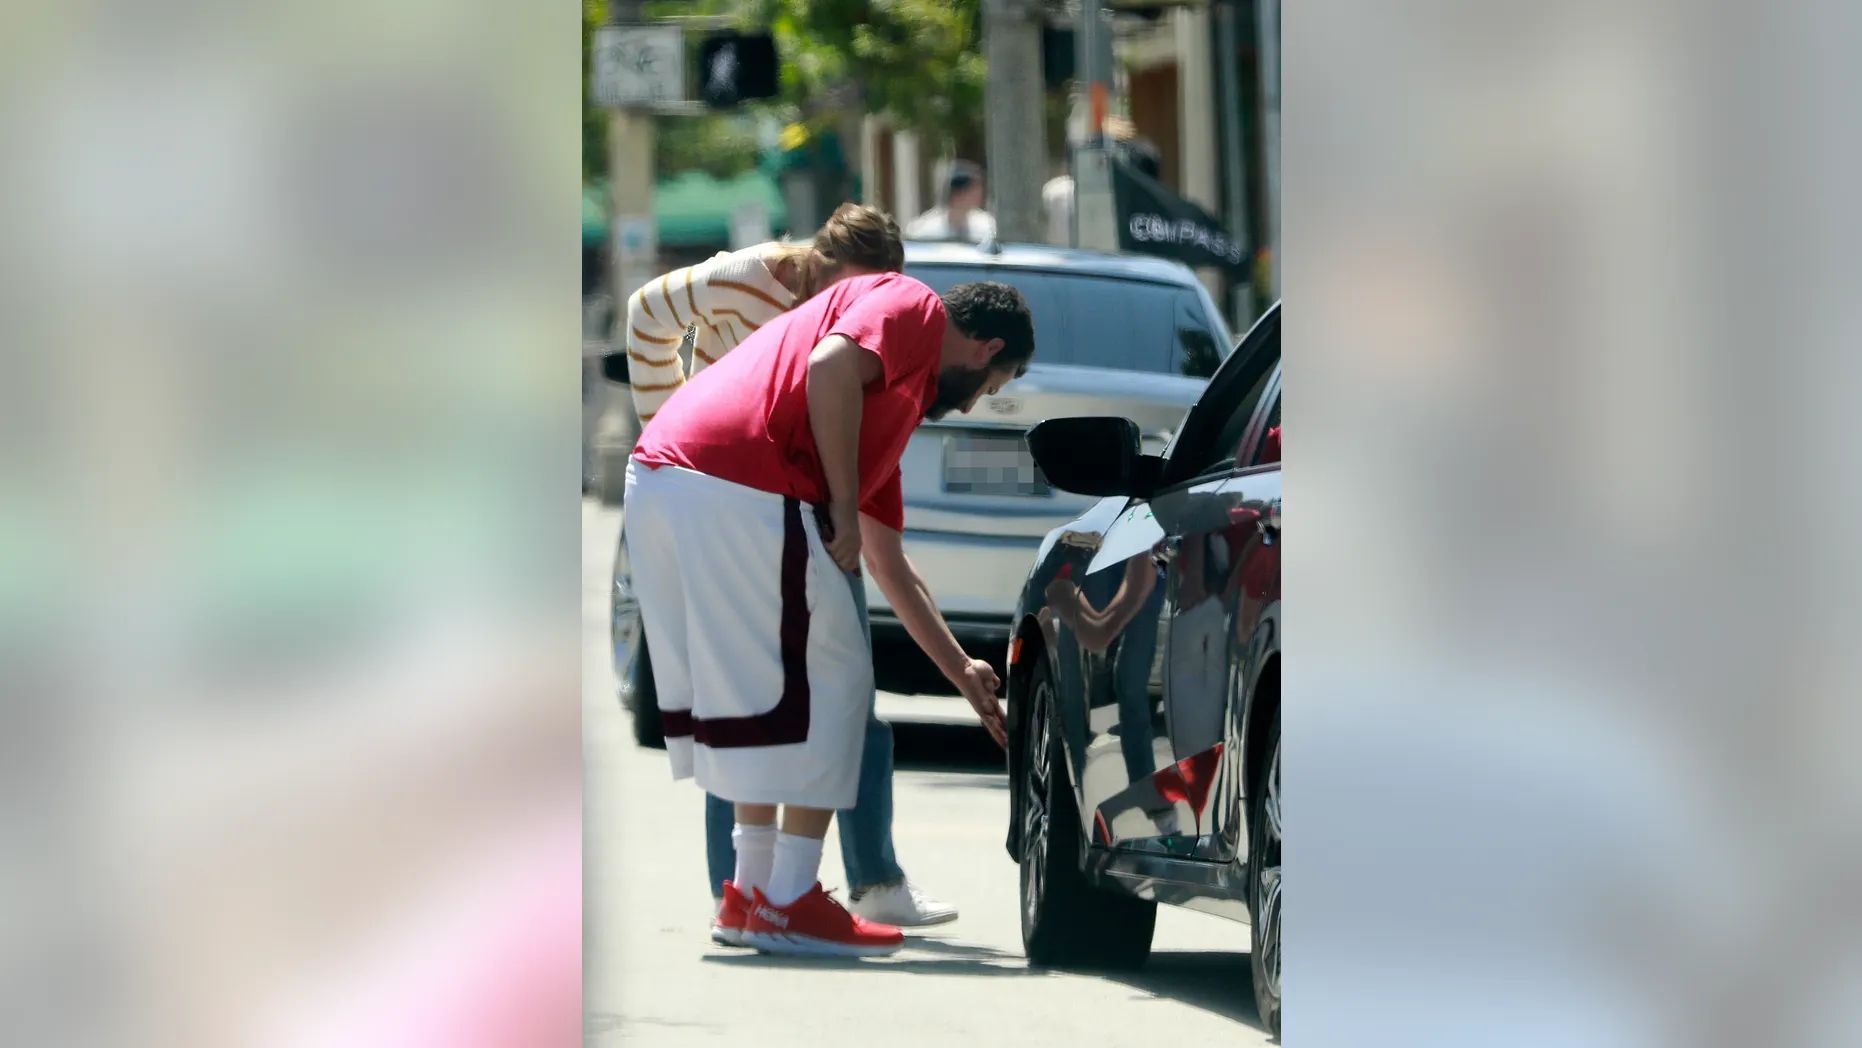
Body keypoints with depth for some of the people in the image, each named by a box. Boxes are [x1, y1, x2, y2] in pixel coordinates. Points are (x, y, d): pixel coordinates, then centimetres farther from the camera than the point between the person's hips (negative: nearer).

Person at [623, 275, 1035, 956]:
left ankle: (754, 891, 27)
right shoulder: (914, 306, 9)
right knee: (831, 682, 1)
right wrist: (844, 505, -7)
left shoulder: (900, 399, 33)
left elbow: (889, 567, 39)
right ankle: (789, 904, 3)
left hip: (659, 484, 9)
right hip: (741, 487, -9)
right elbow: (831, 367, -13)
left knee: (752, 689, 22)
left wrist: (962, 672, 45)